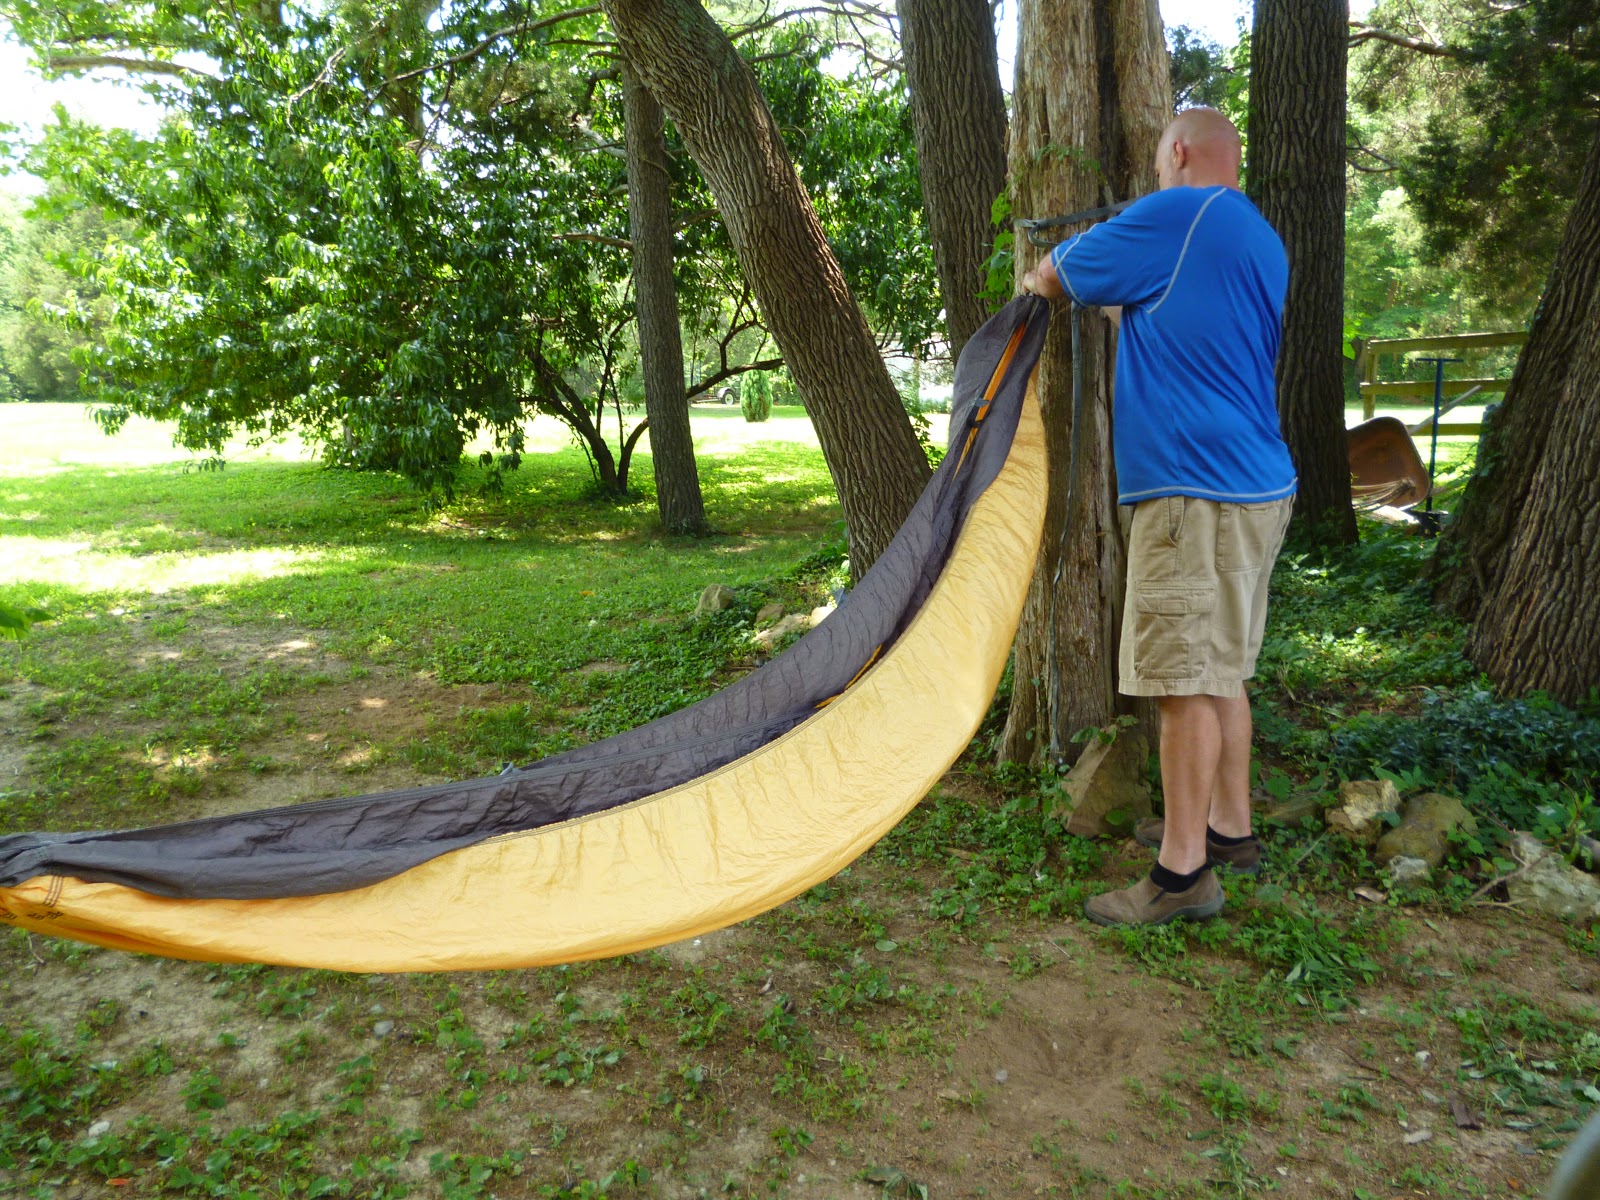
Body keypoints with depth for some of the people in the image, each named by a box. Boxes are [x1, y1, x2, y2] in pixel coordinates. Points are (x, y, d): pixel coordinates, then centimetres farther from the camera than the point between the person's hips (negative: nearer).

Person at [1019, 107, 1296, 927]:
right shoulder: (1262, 242, 20)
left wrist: (1036, 280, 25)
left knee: (1186, 679, -6)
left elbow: (1054, 275, 2)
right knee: (1221, 671, 16)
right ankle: (1229, 827, 27)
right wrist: (1128, 311, 38)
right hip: (1256, 488, 10)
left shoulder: (1177, 214, -8)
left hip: (1196, 493, -10)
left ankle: (1184, 872, 0)